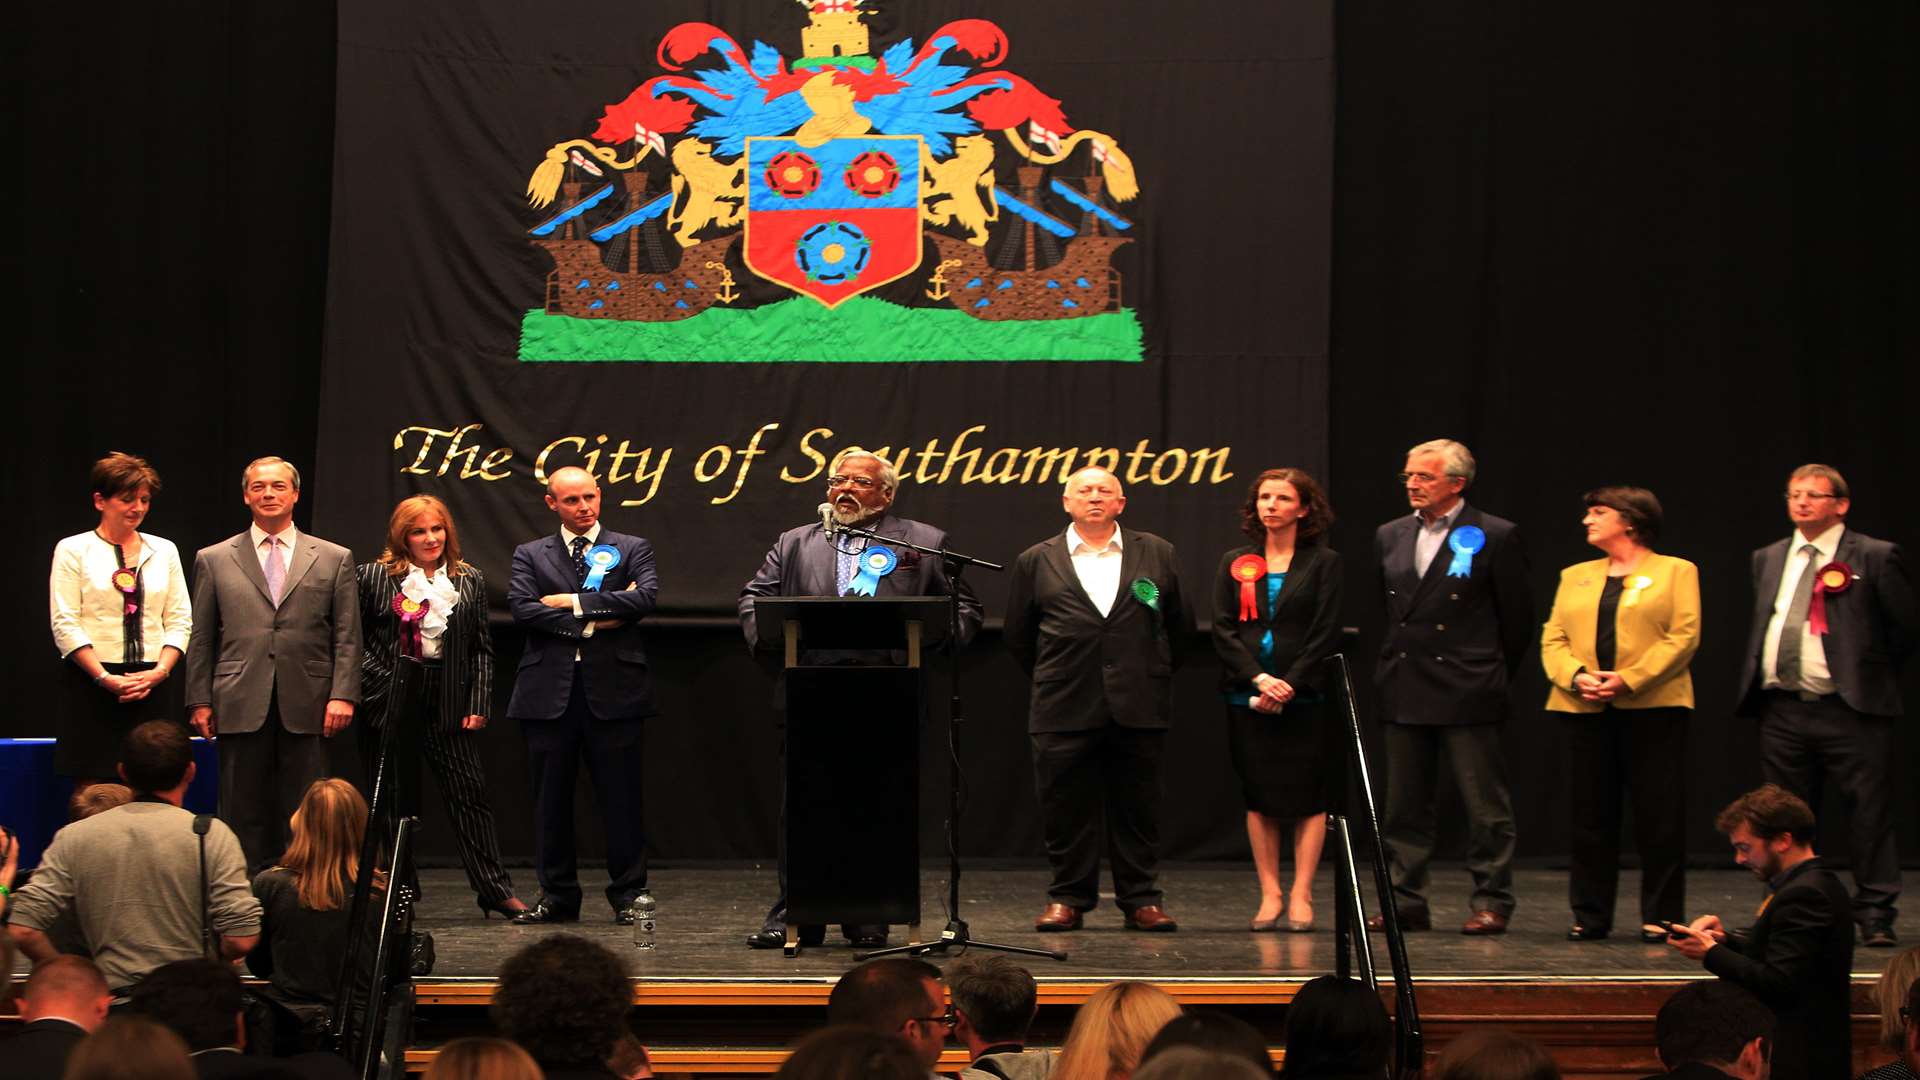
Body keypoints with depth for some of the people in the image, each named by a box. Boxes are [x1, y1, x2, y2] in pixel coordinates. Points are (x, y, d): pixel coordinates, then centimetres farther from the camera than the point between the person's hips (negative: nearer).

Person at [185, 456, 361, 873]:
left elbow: (347, 636, 6)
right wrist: (200, 701, 4)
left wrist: (343, 695, -5)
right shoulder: (213, 560, 11)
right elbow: (201, 640, 10)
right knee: (243, 817, 2)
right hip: (241, 708, 0)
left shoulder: (334, 559, 10)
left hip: (306, 709, 0)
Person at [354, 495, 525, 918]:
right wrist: (379, 681, -9)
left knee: (470, 793, -1)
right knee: (397, 801, 5)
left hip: (448, 705, 2)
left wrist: (479, 704, 0)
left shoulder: (469, 581, 9)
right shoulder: (374, 577, 2)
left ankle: (495, 890, 3)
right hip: (389, 706, -1)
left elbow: (482, 649, 8)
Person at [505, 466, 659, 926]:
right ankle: (558, 896, 14)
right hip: (549, 692, 1)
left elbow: (645, 598, -8)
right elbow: (523, 609, -4)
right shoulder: (530, 555, 12)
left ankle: (629, 893, 9)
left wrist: (574, 602, -9)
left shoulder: (632, 550, 10)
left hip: (613, 689, -1)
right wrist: (592, 621, -9)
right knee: (551, 798, 5)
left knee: (621, 797, 0)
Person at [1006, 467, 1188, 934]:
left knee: (1138, 807, 4)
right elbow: (1019, 636, 12)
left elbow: (1179, 624, 14)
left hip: (1139, 708, 1)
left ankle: (1142, 899, 12)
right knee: (1067, 807, 1)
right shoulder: (1036, 562, 6)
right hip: (1065, 711, 0)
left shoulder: (1158, 555, 8)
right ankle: (1067, 898, 12)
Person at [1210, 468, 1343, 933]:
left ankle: (1300, 895, 2)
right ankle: (1270, 894, 8)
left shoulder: (1323, 562, 3)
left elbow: (1325, 633, -4)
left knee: (1307, 796, -3)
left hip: (1304, 698, -2)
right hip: (1247, 698, 3)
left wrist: (1290, 685, -13)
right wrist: (1258, 678, -10)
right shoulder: (1235, 563, 10)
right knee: (1258, 797, 3)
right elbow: (1223, 628, 3)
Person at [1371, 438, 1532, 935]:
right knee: (1405, 806, 8)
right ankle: (1406, 903, 14)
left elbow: (1517, 614, -1)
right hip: (1404, 690, 5)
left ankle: (1491, 903, 6)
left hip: (1468, 693, -5)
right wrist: (1393, 663, 14)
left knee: (1486, 806, 0)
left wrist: (1495, 676, 3)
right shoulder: (1390, 536, 10)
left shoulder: (1495, 536, -5)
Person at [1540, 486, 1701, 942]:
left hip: (1652, 707, -4)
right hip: (1586, 710, 4)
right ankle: (1590, 916, 11)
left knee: (1659, 817, -3)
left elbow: (1684, 636, -5)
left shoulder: (1675, 572, 6)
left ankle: (1660, 917, 4)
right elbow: (1553, 639, 11)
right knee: (1590, 815, 4)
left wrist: (1629, 679, -16)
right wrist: (1575, 676, -10)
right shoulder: (1575, 576, 19)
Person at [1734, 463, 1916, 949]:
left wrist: (1870, 675, 4)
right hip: (1782, 712, 5)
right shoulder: (1768, 558, 14)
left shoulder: (1875, 557, -3)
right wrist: (1755, 682, 13)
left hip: (1850, 710, -5)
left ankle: (1876, 916, 5)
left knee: (1869, 817, -2)